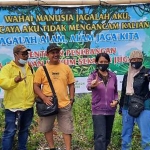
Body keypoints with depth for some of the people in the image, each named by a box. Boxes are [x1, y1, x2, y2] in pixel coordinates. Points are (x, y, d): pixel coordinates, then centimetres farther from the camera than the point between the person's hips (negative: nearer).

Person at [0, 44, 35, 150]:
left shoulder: (29, 68, 13)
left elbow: (34, 84, 20)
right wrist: (15, 80, -38)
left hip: (28, 106, 6)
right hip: (13, 107, -6)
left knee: (24, 130, 18)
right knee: (10, 132, -2)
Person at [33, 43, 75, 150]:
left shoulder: (66, 68, 3)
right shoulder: (41, 69, -2)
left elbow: (71, 85, 9)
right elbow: (36, 86, -2)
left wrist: (71, 99, 1)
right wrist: (44, 98, -16)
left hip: (65, 104, 1)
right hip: (48, 104, 0)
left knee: (67, 129, 8)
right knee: (47, 128, 14)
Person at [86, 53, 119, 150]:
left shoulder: (113, 76, 4)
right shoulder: (93, 75, -6)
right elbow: (88, 86, -28)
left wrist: (116, 100, -6)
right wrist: (92, 85, -51)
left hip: (110, 111, 4)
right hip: (98, 111, -4)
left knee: (107, 137, 15)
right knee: (100, 137, -11)